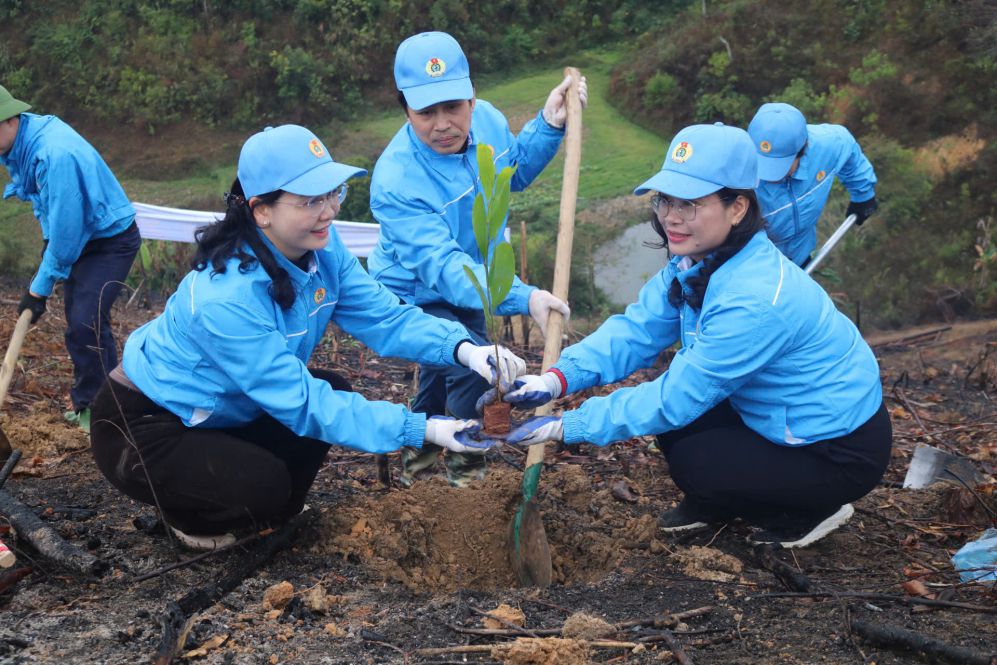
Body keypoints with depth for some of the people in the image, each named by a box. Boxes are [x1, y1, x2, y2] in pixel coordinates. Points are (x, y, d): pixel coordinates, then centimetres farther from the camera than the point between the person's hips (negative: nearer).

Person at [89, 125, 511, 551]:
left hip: (219, 412, 8)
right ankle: (187, 514, 7)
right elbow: (302, 404, -32)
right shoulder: (226, 298, -36)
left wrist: (462, 348, -32)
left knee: (334, 392, -3)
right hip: (141, 429, -8)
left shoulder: (319, 248, -14)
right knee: (264, 487, -26)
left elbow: (385, 318, -13)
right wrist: (421, 429, -36)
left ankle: (272, 510, 16)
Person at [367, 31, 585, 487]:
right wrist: (523, 299, -57)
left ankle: (422, 444, 56)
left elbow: (514, 171, 5)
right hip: (414, 299, -7)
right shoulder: (396, 181, -39)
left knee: (445, 367, 26)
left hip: (469, 288, 7)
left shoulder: (487, 119, -18)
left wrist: (549, 124, -11)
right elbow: (443, 268, -45)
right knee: (476, 365, -24)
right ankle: (466, 469, 4)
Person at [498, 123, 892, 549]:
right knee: (673, 424, -3)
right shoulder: (699, 261, -7)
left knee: (691, 464, -12)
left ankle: (812, 509, 8)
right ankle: (714, 506, 21)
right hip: (783, 418, 8)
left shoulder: (755, 300, -35)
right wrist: (559, 377, -24)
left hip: (842, 450, -8)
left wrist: (567, 426, -25)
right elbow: (636, 330, -8)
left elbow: (677, 397, -29)